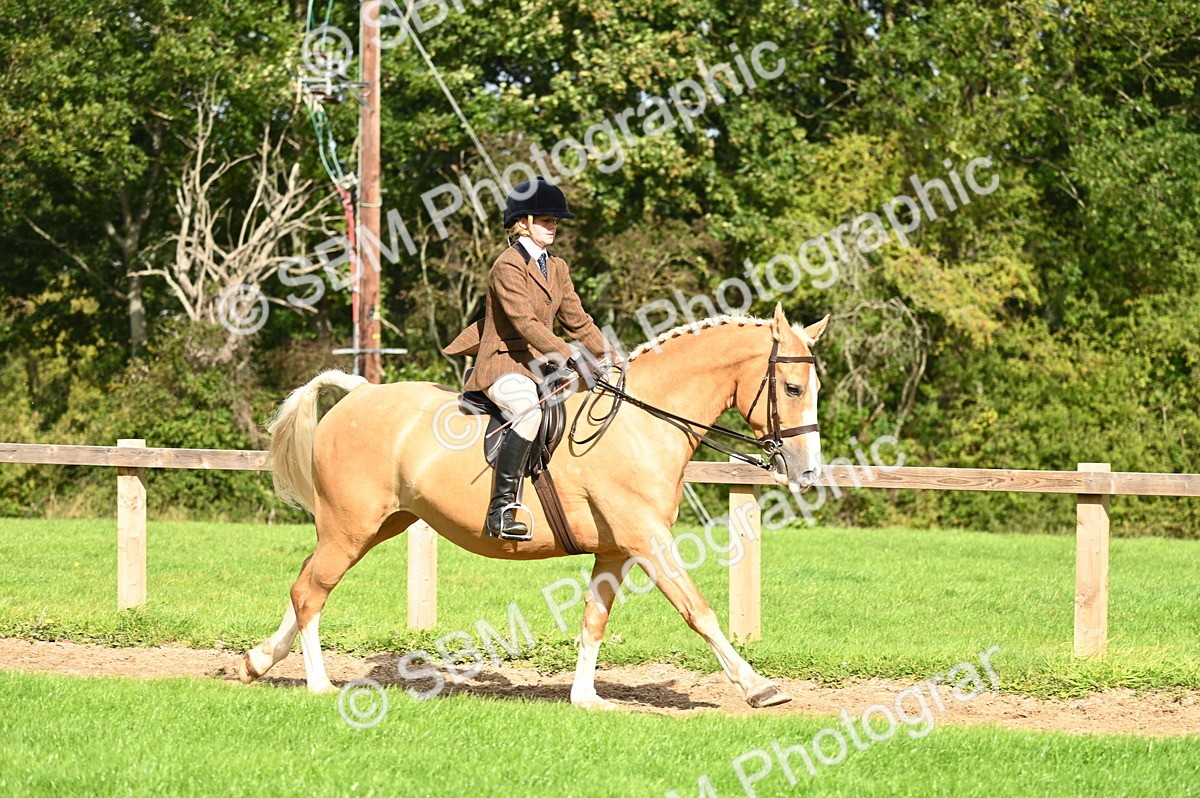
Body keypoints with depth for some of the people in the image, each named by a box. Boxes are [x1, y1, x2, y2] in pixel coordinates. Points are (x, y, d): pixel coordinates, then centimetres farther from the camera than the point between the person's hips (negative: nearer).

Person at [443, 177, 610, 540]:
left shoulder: (556, 268, 15)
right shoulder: (508, 267, -12)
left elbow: (577, 321, 18)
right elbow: (525, 323, -22)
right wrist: (572, 357, -29)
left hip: (542, 368, 9)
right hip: (504, 365, -9)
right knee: (531, 412, -37)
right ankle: (501, 508, -38)